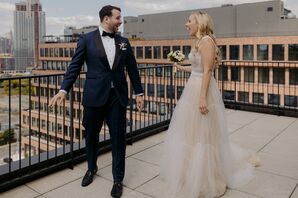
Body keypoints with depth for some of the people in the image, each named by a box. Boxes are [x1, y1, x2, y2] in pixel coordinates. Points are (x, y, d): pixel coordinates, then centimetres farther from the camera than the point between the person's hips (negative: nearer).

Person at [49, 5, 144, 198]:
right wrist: (64, 90, -12)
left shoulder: (124, 41, 9)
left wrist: (139, 92, 10)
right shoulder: (86, 39, 1)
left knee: (119, 138, 4)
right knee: (91, 135, 13)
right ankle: (92, 168, 39)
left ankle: (118, 179, 19)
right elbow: (75, 66, -2)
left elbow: (132, 68, 11)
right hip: (94, 95, -1)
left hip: (118, 96, 2)